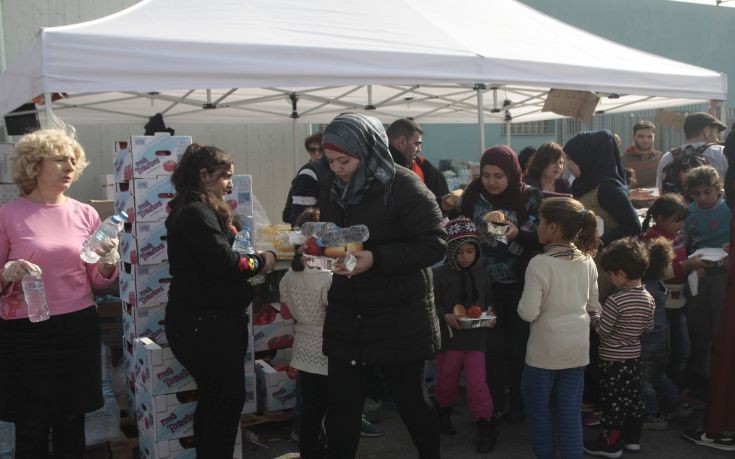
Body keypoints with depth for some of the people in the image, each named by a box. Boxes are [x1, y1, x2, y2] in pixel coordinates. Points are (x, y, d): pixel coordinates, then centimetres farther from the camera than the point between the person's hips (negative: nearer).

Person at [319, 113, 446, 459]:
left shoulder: (403, 187, -14)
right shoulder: (336, 189, 6)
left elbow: (435, 245, -19)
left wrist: (377, 258, -27)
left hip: (399, 318, -5)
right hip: (347, 316, 5)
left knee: (410, 397, 11)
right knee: (341, 402, 9)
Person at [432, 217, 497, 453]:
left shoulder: (481, 272, 1)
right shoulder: (440, 274, -9)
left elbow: (489, 300, 11)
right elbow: (433, 304, -7)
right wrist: (445, 316, -23)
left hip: (475, 336, 1)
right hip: (449, 336, -1)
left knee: (477, 382, -4)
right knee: (447, 380, 14)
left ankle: (486, 426, 11)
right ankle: (444, 413, 41)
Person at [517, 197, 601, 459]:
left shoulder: (540, 263, -20)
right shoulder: (588, 262, -1)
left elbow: (528, 313, -20)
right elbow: (594, 306, 9)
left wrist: (522, 305, 0)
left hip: (545, 349, -5)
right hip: (577, 348, 5)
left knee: (537, 408, 14)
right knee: (570, 413, 12)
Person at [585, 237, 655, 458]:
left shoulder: (615, 301, -25)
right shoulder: (649, 299, -2)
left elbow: (602, 330, -18)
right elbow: (648, 327, 8)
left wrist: (595, 314, -1)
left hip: (613, 360, -7)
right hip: (634, 358, 7)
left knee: (612, 401, 4)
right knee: (633, 398, 17)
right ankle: (632, 438, 29)